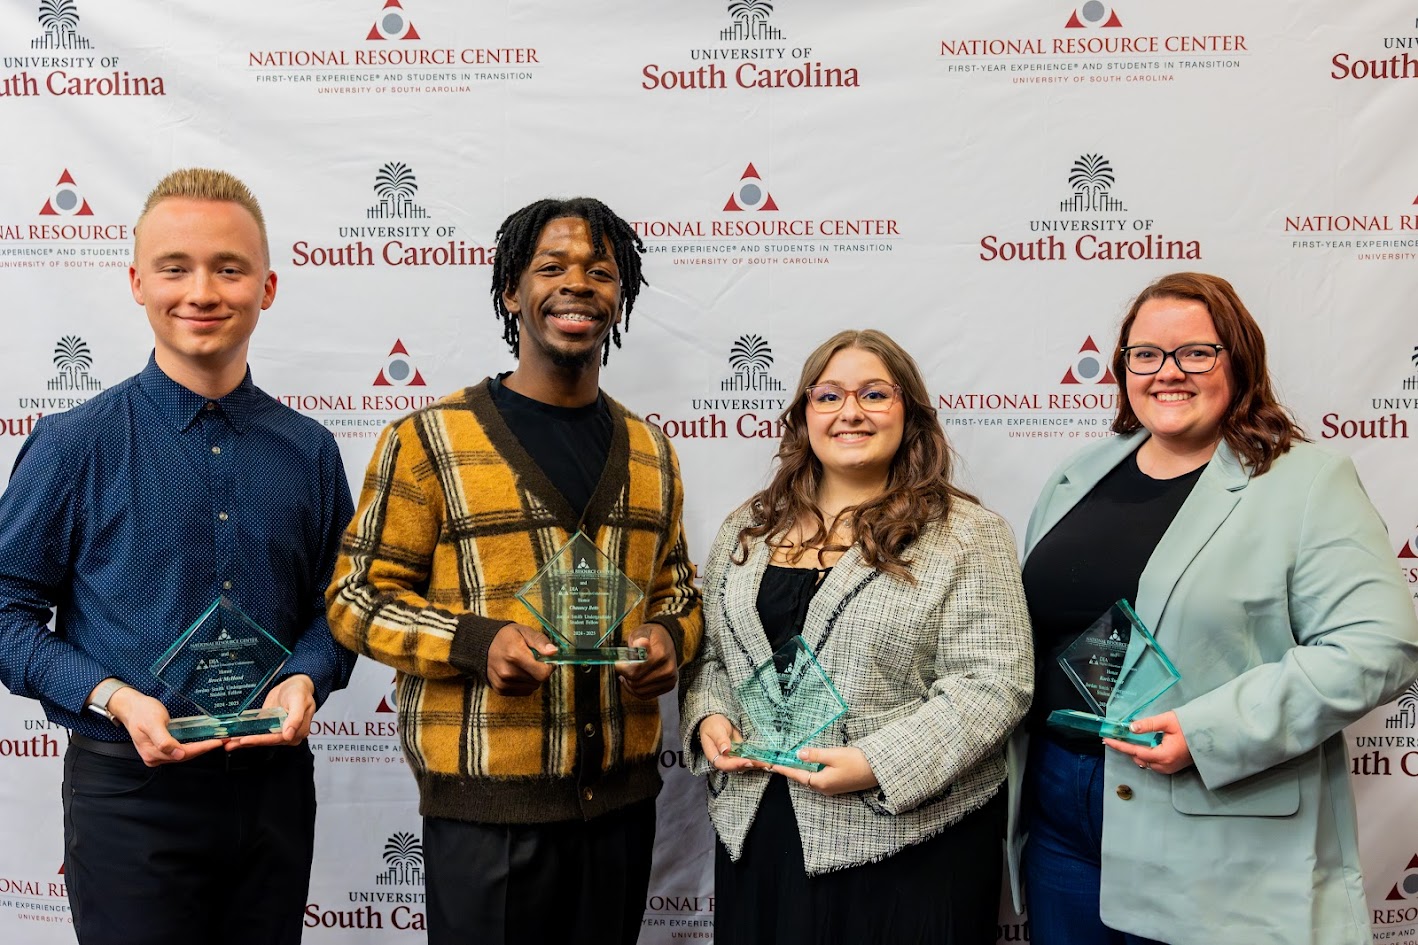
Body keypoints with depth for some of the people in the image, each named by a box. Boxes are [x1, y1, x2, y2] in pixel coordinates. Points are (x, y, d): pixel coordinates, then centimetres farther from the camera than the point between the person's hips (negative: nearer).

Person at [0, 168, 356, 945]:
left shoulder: (309, 451, 2)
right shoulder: (74, 446, -7)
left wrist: (306, 679, -10)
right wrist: (114, 699, -17)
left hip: (273, 784, 4)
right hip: (129, 789, -3)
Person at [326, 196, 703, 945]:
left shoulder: (649, 450, 10)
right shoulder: (430, 439, -5)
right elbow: (357, 597, -4)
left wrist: (670, 635, -4)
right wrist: (475, 642, -21)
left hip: (623, 796, 5)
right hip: (485, 805, -4)